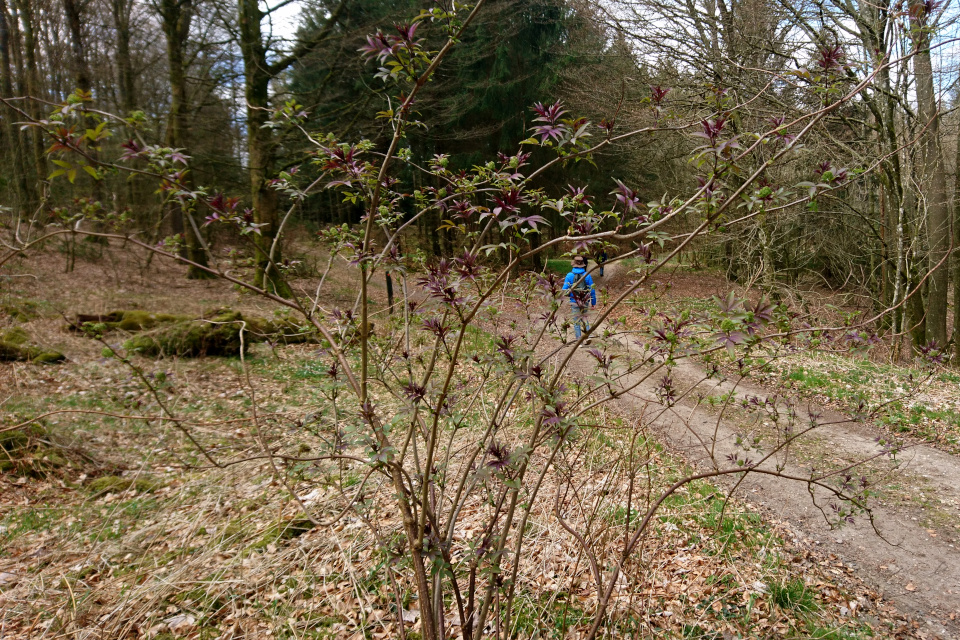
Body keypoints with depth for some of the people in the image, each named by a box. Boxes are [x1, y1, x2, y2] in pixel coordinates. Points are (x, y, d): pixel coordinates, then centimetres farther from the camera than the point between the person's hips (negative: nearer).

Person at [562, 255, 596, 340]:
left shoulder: (569, 275, -10)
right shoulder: (587, 275, -6)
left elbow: (565, 290, -8)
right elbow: (592, 290, -1)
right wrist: (593, 302, 10)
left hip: (574, 302, -2)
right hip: (585, 302, 2)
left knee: (576, 320, 8)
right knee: (584, 318, 23)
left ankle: (579, 339, 11)